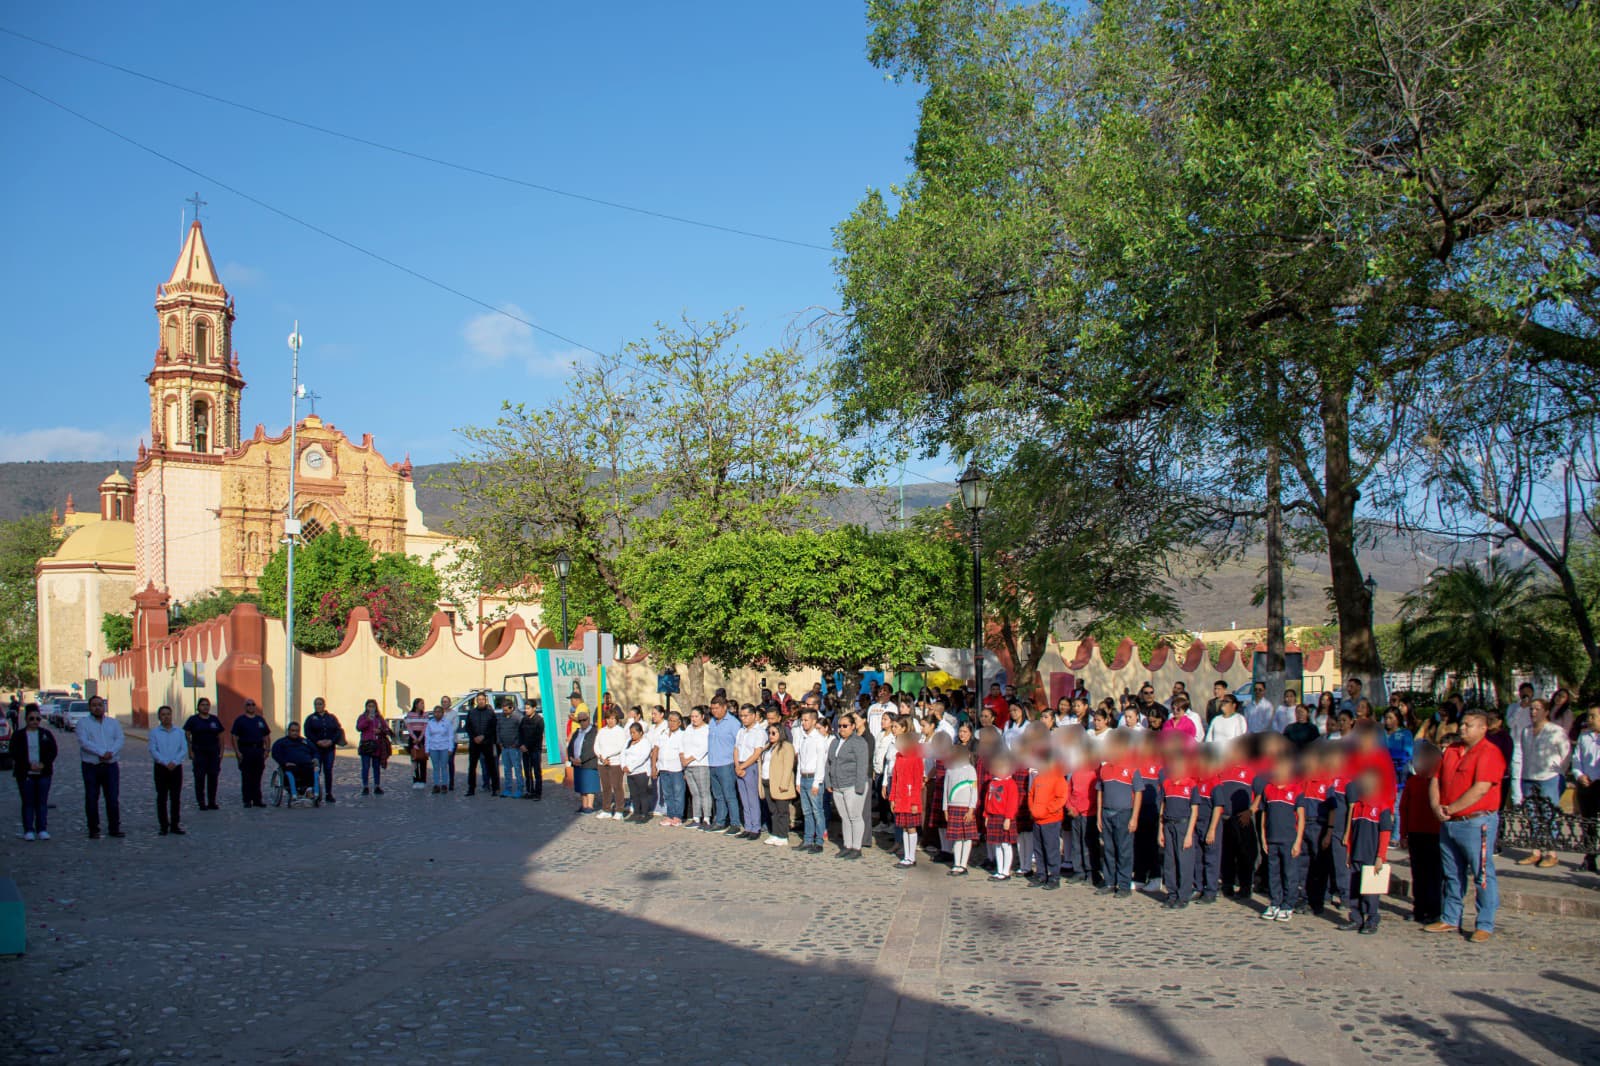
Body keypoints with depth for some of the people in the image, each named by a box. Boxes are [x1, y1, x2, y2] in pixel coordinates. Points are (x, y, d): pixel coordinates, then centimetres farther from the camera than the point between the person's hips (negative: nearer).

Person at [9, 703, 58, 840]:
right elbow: (15, 753, -4)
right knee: (28, 802, 1)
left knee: (42, 802, 2)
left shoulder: (46, 734, 8)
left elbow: (54, 750, 2)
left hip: (44, 773, 1)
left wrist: (43, 764, -13)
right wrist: (29, 766, -15)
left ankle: (42, 829, 7)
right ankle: (29, 830, 6)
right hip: (25, 774, -1)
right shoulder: (18, 735, 4)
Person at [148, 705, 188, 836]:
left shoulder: (179, 732, 9)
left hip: (176, 767, 2)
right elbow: (153, 750, -6)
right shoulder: (154, 732, 3)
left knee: (176, 798, 2)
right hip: (160, 768, -1)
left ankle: (175, 825, 9)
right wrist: (166, 763, -16)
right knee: (162, 798, 0)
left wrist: (174, 762, -14)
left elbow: (184, 750, 1)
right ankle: (164, 826, 5)